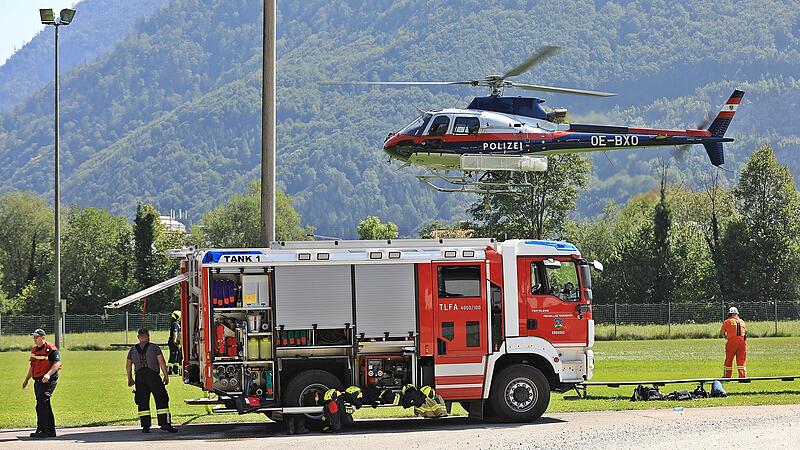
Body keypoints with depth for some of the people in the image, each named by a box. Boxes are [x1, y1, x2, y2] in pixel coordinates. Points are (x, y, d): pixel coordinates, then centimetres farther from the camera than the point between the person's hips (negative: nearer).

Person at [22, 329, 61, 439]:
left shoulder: (51, 349, -10)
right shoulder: (34, 350, 17)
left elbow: (57, 363, -20)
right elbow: (32, 366, 27)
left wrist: (48, 374, -34)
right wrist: (26, 380, 25)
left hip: (48, 381, -9)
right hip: (38, 382, 9)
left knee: (41, 405, -17)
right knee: (45, 406, 12)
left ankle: (42, 431, -17)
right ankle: (51, 431, 19)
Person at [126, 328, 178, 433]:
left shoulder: (132, 350, 11)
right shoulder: (154, 347, 0)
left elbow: (128, 366, 17)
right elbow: (162, 363, -5)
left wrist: (130, 378, 29)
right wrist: (166, 376, 2)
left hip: (139, 378, 3)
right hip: (153, 376, -3)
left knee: (142, 402, 7)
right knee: (161, 400, 0)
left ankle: (145, 426, 3)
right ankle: (165, 423, -8)